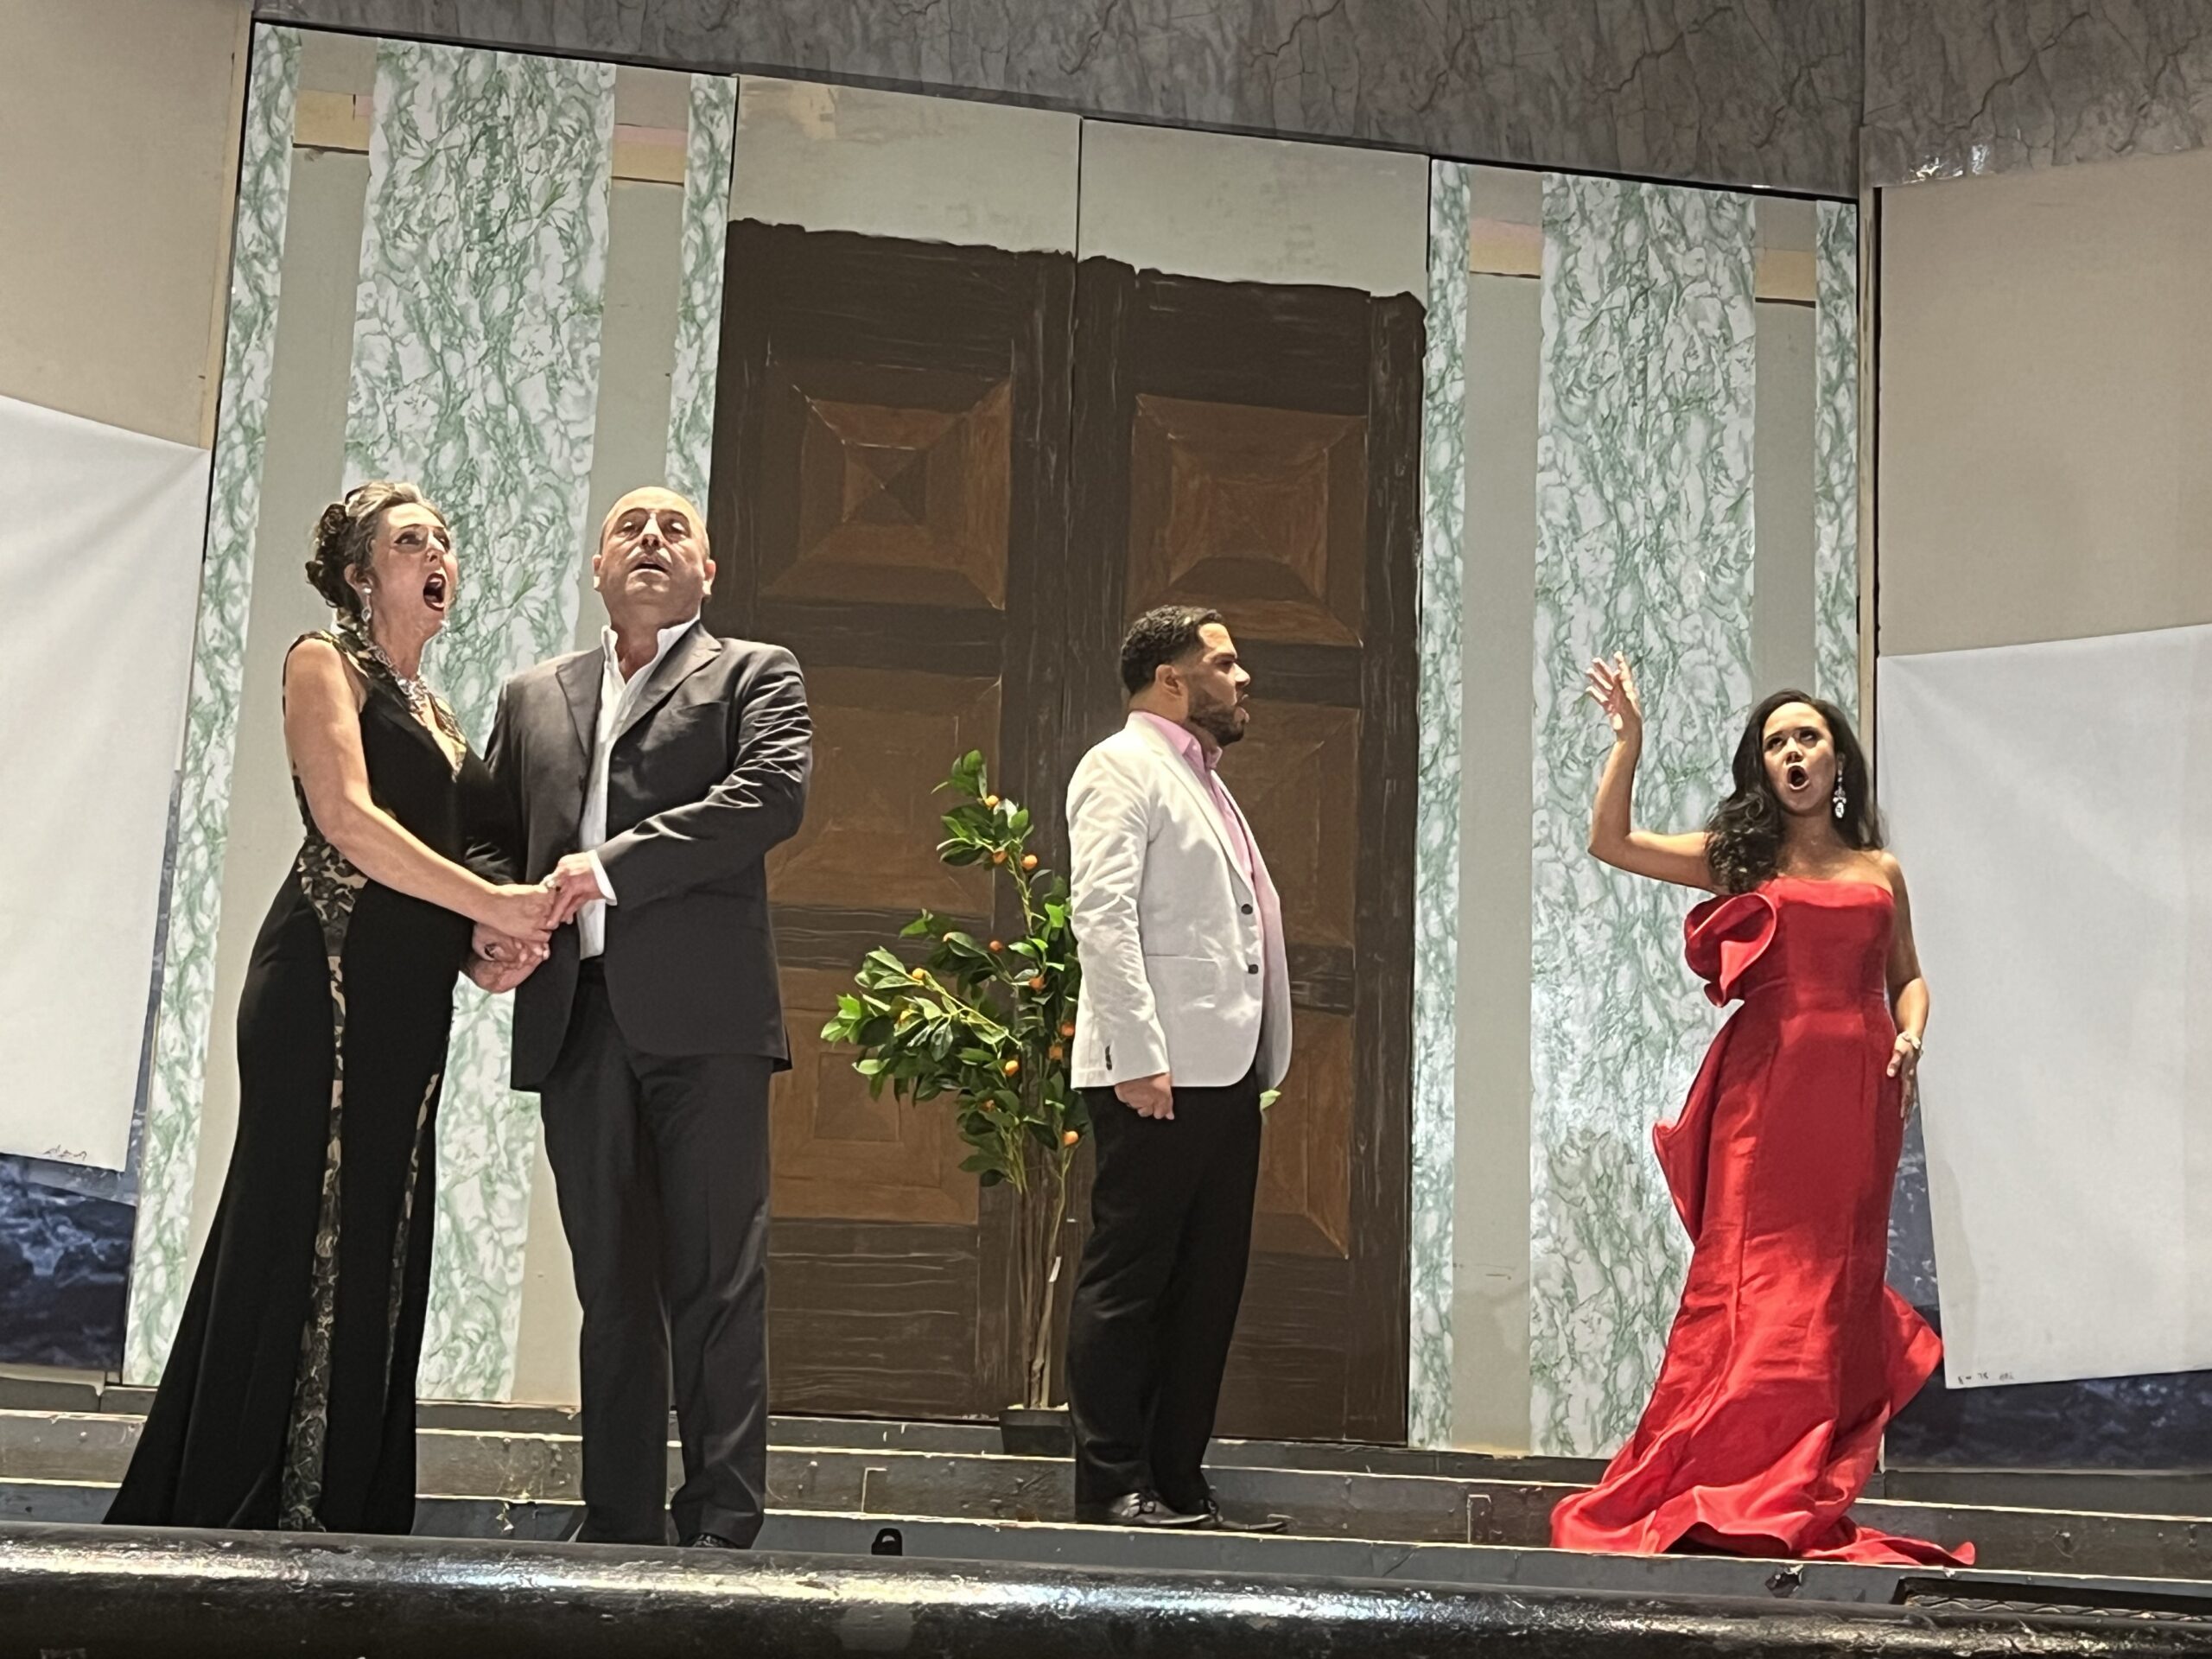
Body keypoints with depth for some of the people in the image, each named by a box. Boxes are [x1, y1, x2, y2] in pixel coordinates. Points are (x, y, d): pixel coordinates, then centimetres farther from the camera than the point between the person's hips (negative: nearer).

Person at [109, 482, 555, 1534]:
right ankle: (241, 1510, -6)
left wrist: (495, 939, 0)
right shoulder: (325, 663, 1)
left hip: (408, 1009, 8)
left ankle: (344, 1514, 6)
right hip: (329, 984, -8)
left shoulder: (433, 711, 23)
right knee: (301, 1237, -9)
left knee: (376, 1250, 4)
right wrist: (490, 904, -17)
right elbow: (347, 819, -14)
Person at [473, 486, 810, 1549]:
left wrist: (611, 865, -12)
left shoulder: (754, 675, 10)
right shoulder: (532, 697, 23)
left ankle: (722, 1523, -2)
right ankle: (619, 1527, 11)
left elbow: (773, 795, -8)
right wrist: (489, 923, -4)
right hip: (576, 1019, 4)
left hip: (703, 1018, -4)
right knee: (612, 1289, 7)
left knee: (718, 1283, -5)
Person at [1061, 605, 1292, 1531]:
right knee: (1128, 1280, -5)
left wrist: (1258, 1065, 17)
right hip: (1158, 1074, -9)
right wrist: (1138, 1057, -22)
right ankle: (1112, 1486, -1)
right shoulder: (1122, 768, -4)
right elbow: (1100, 914, -15)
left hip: (1224, 1074, 9)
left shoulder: (1201, 781, 24)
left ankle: (1177, 1482, 15)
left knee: (1207, 1286, 9)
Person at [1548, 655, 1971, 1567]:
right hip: (1765, 1082, -2)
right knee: (1755, 1275, -8)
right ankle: (1740, 1489, -5)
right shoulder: (1738, 858, 11)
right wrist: (1629, 741, -2)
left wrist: (1910, 1035, -1)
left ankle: (1805, 1497, 6)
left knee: (1836, 1282, 2)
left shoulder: (1879, 872, 15)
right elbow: (1610, 842, 5)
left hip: (1857, 1088, 2)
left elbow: (1907, 976, 19)